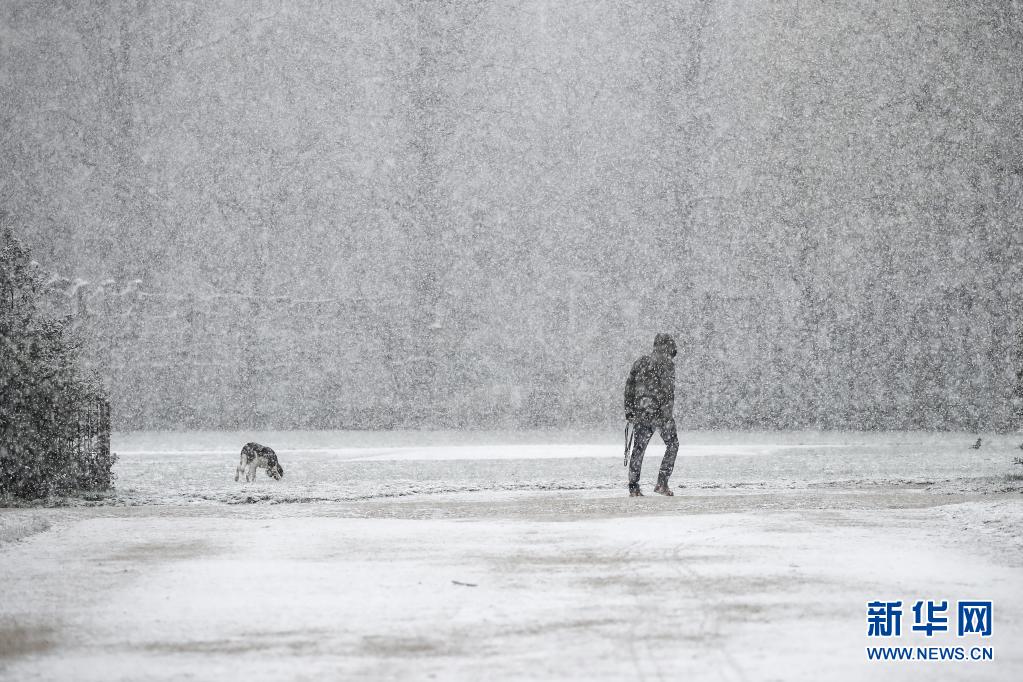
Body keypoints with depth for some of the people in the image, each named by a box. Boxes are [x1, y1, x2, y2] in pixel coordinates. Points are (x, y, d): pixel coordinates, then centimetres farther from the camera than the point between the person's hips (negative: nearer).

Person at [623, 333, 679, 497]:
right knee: (672, 445, 8)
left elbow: (629, 388, 15)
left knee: (638, 449, 9)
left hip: (640, 412, 5)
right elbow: (668, 388, -14)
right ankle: (662, 483, -2)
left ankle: (633, 488, 4)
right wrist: (669, 412, -14)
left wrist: (629, 412, 18)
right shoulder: (666, 362, -4)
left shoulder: (639, 362, 15)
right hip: (660, 411, -5)